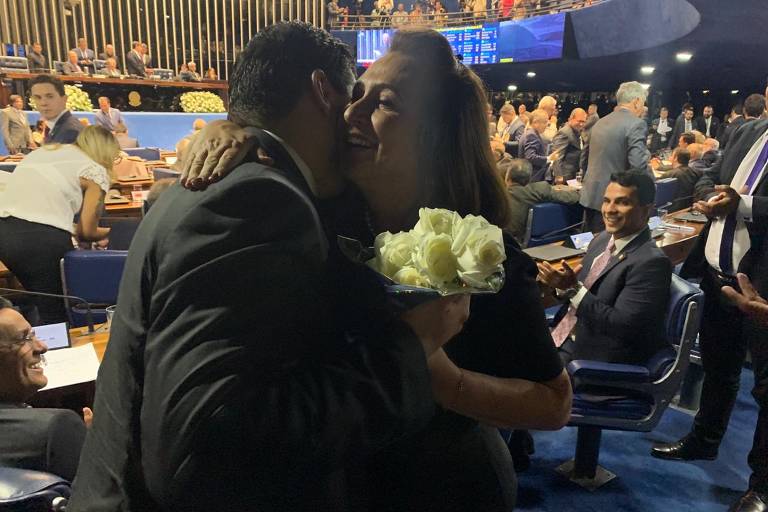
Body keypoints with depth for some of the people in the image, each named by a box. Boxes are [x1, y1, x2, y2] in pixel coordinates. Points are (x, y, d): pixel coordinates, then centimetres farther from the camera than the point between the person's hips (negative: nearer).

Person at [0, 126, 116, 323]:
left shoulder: (42, 150, 23)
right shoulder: (96, 171, 4)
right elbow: (87, 231, 3)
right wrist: (108, 232, 24)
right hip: (43, 239, -7)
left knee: (43, 303, 24)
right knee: (57, 314, 8)